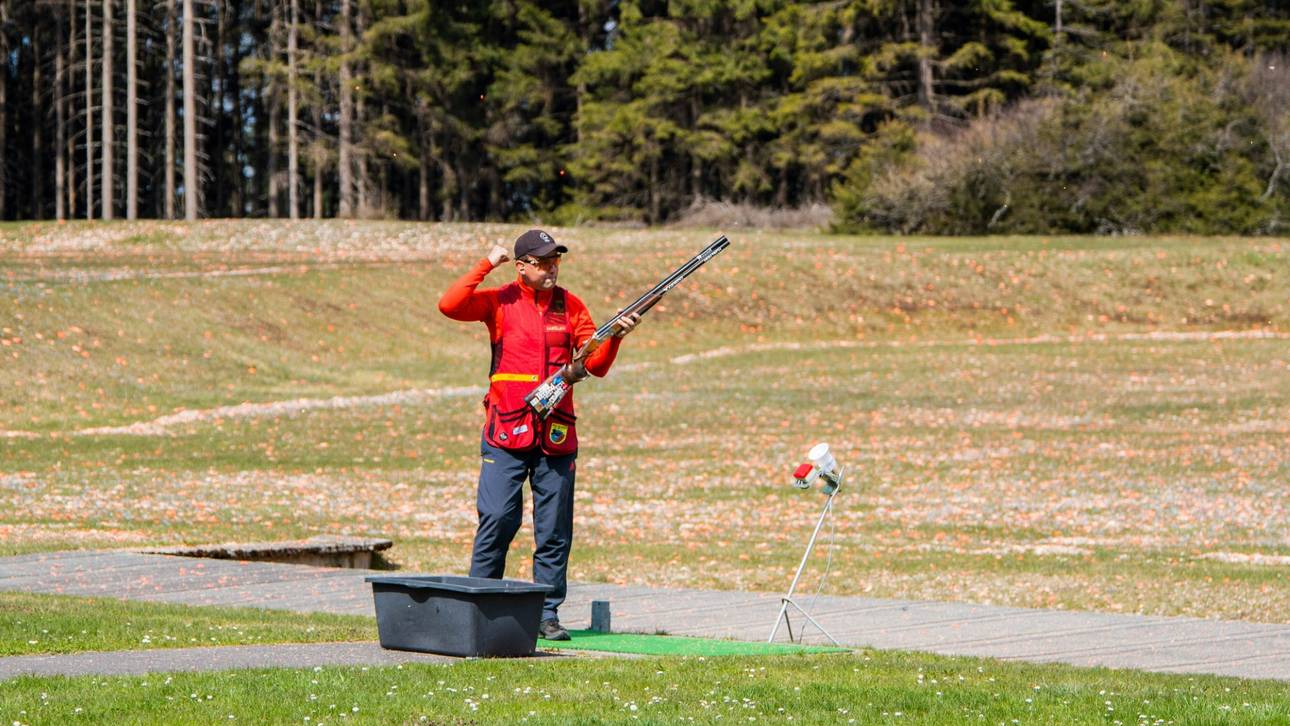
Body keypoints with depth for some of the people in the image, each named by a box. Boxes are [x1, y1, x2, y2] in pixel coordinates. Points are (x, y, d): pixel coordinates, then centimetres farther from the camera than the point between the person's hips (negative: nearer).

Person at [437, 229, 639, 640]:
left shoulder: (571, 307, 10)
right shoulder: (500, 302, 2)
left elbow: (596, 365, 7)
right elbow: (450, 305, -15)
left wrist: (615, 336, -11)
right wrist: (487, 265, -12)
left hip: (556, 436, 3)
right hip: (506, 434, -3)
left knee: (554, 530, 3)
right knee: (497, 520, -8)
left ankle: (547, 613, 9)